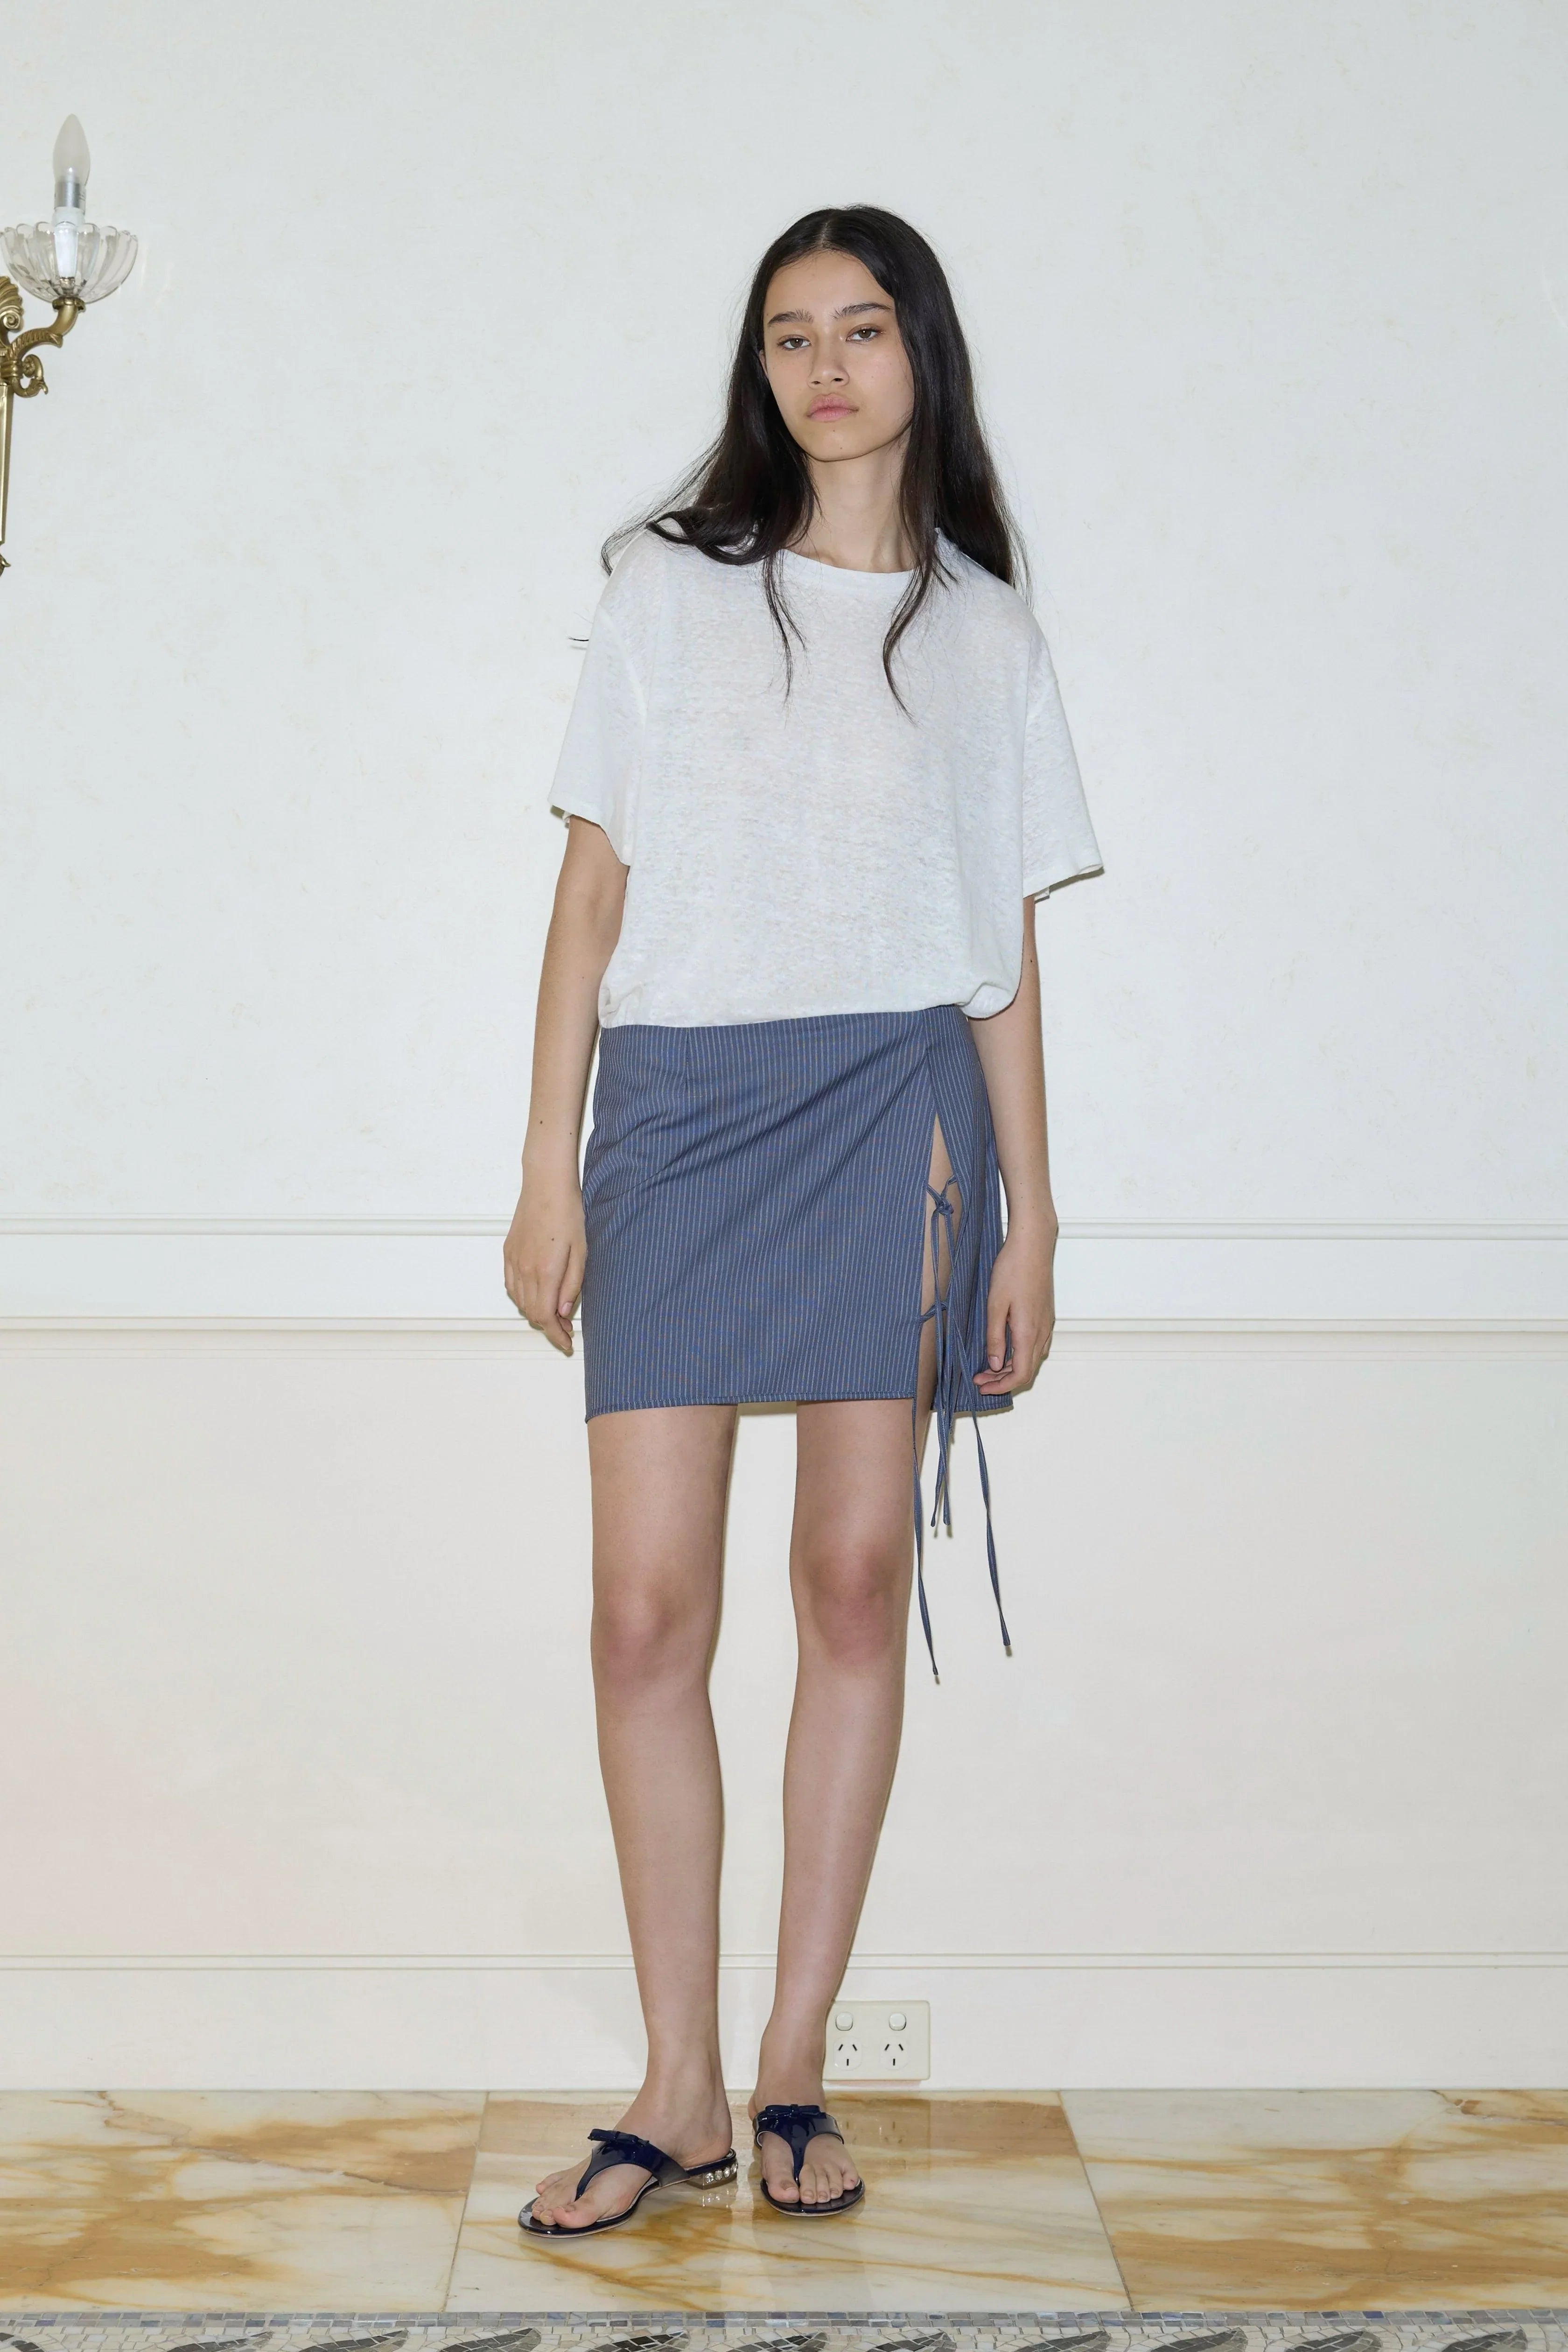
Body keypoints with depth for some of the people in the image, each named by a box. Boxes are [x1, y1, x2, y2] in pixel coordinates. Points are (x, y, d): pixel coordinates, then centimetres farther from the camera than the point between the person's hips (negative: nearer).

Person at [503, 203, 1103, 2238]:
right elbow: (596, 884, 7)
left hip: (894, 1107, 0)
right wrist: (549, 1168, 0)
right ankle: (680, 2088, 5)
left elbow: (1008, 950, 10)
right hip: (674, 1101, 0)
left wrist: (1030, 1219, 5)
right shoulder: (673, 585, 11)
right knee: (650, 1606, -5)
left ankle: (795, 2067, 10)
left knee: (858, 1577, -1)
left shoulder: (988, 633, 12)